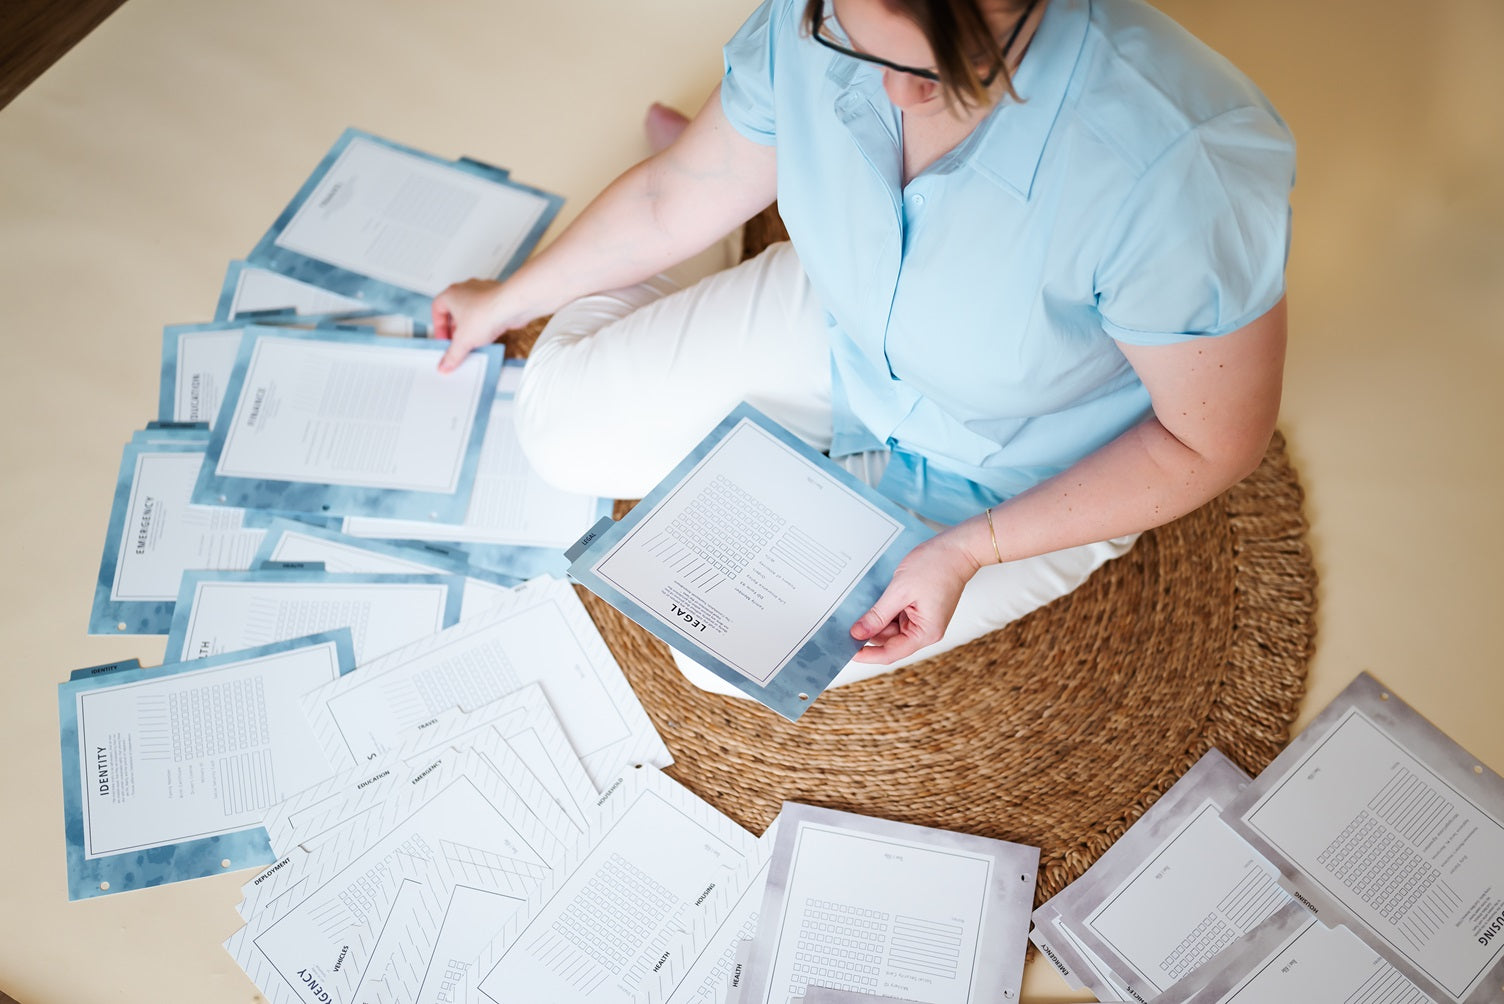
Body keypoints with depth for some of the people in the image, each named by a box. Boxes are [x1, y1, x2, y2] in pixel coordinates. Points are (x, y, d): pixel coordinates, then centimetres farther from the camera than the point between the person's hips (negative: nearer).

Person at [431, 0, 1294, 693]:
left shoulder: (1183, 167, -38)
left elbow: (1217, 442, -22)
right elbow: (672, 205, -3)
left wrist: (968, 552, -26)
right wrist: (509, 302, 10)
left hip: (1012, 484, -3)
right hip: (834, 331, 4)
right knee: (563, 425, -2)